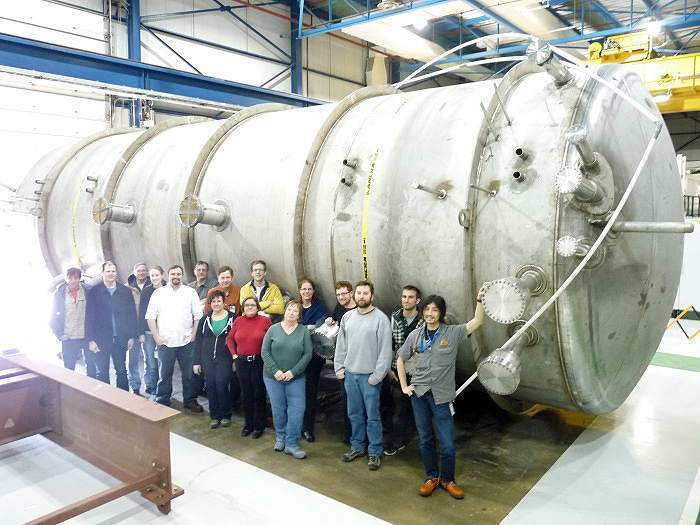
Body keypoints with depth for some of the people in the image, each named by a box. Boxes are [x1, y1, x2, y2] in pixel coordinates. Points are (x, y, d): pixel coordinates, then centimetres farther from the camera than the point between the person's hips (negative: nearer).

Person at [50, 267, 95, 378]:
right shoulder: (59, 293, 1)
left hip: (87, 337, 0)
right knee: (68, 369, 7)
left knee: (91, 366, 8)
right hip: (68, 339, 0)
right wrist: (59, 334, -2)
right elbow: (53, 317, 7)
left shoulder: (88, 291, -1)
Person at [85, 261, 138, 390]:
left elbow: (132, 315, 4)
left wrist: (132, 336, -1)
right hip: (101, 339, -1)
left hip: (120, 339, 1)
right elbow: (89, 317, -2)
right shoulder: (93, 292, 0)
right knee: (102, 373, 6)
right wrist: (90, 339, -8)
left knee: (121, 371, 9)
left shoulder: (125, 291, 4)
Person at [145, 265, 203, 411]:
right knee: (164, 374, 8)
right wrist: (156, 337, -5)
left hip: (186, 342, 0)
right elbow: (150, 316, 1)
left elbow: (198, 315, 2)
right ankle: (162, 402, 22)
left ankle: (190, 400, 20)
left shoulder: (190, 292, 3)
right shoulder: (158, 293, 3)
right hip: (165, 342, 0)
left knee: (189, 373, 6)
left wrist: (193, 336, -4)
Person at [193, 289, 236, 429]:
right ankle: (214, 416, 20)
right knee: (211, 387, 6)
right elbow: (198, 341, 11)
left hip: (225, 359, -3)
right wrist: (196, 362, 7)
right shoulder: (205, 320, 7)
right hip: (208, 359, 3)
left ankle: (226, 416, 13)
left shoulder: (232, 318, -3)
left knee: (221, 387, -6)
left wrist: (236, 360, -5)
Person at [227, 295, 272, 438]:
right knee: (246, 394, 12)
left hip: (259, 362, -3)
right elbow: (230, 339, 16)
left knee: (259, 394, 5)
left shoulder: (265, 321, -7)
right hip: (242, 361, 3)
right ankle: (248, 424, 26)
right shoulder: (238, 321, 4)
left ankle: (259, 426, 18)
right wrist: (234, 354, 7)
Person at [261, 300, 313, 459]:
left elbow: (307, 354, -4)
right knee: (278, 409, 9)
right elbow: (265, 352, -1)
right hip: (273, 377, 0)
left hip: (296, 378, 0)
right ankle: (281, 438, 30)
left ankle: (291, 444, 7)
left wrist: (292, 372, -12)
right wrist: (275, 371, -12)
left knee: (297, 409, -5)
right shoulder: (273, 329, 1)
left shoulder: (304, 331, 0)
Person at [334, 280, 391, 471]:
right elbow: (341, 344, 13)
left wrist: (377, 375, -14)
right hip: (350, 374, 5)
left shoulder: (381, 318, -10)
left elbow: (385, 350, -12)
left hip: (369, 376, -5)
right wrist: (339, 367, 7)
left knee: (372, 416, 4)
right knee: (355, 414, 15)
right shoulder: (347, 317, 7)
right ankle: (357, 447, 31)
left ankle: (375, 452, 18)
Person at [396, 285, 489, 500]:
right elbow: (400, 360, 15)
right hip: (419, 394, 2)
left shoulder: (452, 333, -6)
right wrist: (404, 386, 8)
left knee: (447, 444, 3)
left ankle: (447, 480, 26)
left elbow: (477, 322, -20)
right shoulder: (415, 336, 3)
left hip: (442, 397, -2)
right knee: (425, 440, 14)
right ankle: (432, 478, 32)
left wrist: (479, 299, -34)